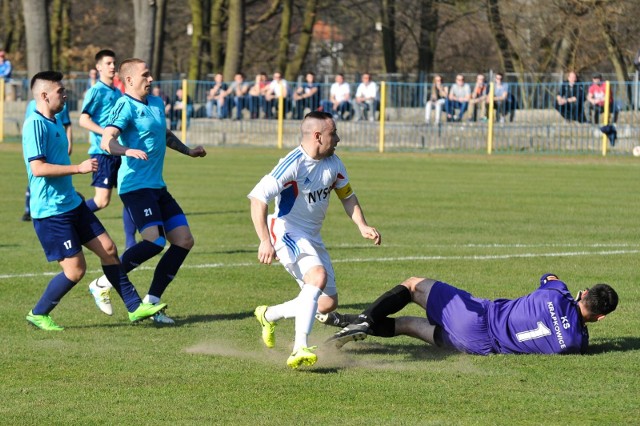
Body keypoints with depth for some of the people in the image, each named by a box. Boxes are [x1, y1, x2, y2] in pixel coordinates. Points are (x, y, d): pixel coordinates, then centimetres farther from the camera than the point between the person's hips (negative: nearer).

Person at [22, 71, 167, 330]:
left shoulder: (54, 123, 13)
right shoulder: (35, 124, -17)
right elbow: (38, 168, -26)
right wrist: (79, 168, -25)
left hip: (71, 204, 10)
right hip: (50, 211, -10)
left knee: (108, 249, 7)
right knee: (75, 269, -8)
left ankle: (135, 307, 13)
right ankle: (38, 314, 9)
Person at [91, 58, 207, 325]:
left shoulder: (157, 104, 16)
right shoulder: (125, 107, -11)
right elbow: (106, 142, -25)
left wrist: (188, 151, 40)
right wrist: (129, 151, -42)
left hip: (157, 187, 9)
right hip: (136, 185, -9)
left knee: (184, 240, 2)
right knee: (155, 241, -22)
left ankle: (151, 302, 6)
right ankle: (105, 283, -7)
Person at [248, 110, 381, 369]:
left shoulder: (333, 163, 3)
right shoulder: (293, 164, -21)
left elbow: (347, 195, 19)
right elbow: (258, 198, -25)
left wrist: (362, 226, 3)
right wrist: (265, 241, -32)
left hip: (313, 238, 8)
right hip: (287, 233, -8)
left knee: (328, 303, 7)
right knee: (318, 275, -34)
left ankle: (268, 315, 30)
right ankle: (300, 348, -39)